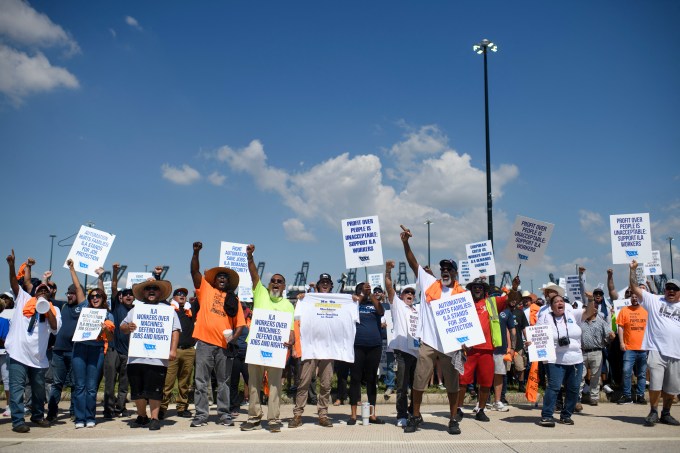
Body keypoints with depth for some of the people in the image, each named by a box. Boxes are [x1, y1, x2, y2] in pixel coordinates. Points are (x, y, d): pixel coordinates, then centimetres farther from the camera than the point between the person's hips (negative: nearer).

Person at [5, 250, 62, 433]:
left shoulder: (53, 309, 9)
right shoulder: (23, 300, 6)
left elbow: (55, 328, -6)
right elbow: (14, 283, -5)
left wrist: (47, 310, -15)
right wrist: (11, 265, -19)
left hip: (38, 356, 3)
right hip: (18, 353, -3)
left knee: (39, 389, 14)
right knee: (17, 387, -4)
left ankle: (38, 416, 30)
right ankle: (18, 421, 1)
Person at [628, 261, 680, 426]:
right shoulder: (654, 300, 6)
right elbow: (635, 288, 3)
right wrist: (633, 270, -4)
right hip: (656, 350, -3)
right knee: (655, 384, -10)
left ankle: (666, 414, 27)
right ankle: (653, 413, 7)